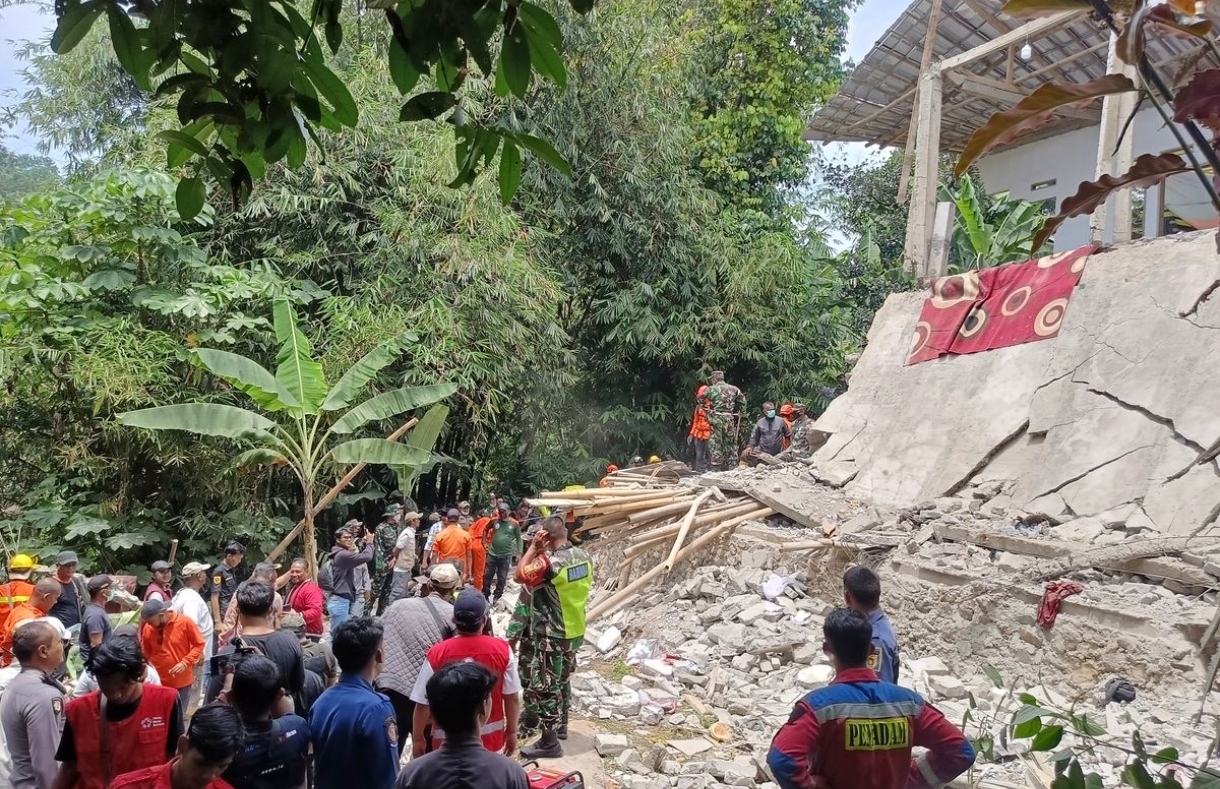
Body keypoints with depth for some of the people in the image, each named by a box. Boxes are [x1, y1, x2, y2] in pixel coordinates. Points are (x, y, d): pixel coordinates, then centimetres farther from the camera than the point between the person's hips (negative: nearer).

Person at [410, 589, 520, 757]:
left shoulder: (437, 653, -16)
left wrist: (418, 739, 6)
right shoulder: (502, 650, -13)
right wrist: (511, 732, 10)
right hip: (491, 739, 1)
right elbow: (512, 697, -5)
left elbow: (422, 703, -9)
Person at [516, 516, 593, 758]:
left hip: (551, 635, -8)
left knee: (542, 687, 0)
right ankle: (561, 725, 39)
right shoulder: (583, 556, -1)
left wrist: (534, 547, -12)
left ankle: (549, 742, 5)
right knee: (563, 679, 24)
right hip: (575, 630, 9)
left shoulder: (549, 562, -26)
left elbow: (520, 575, -13)